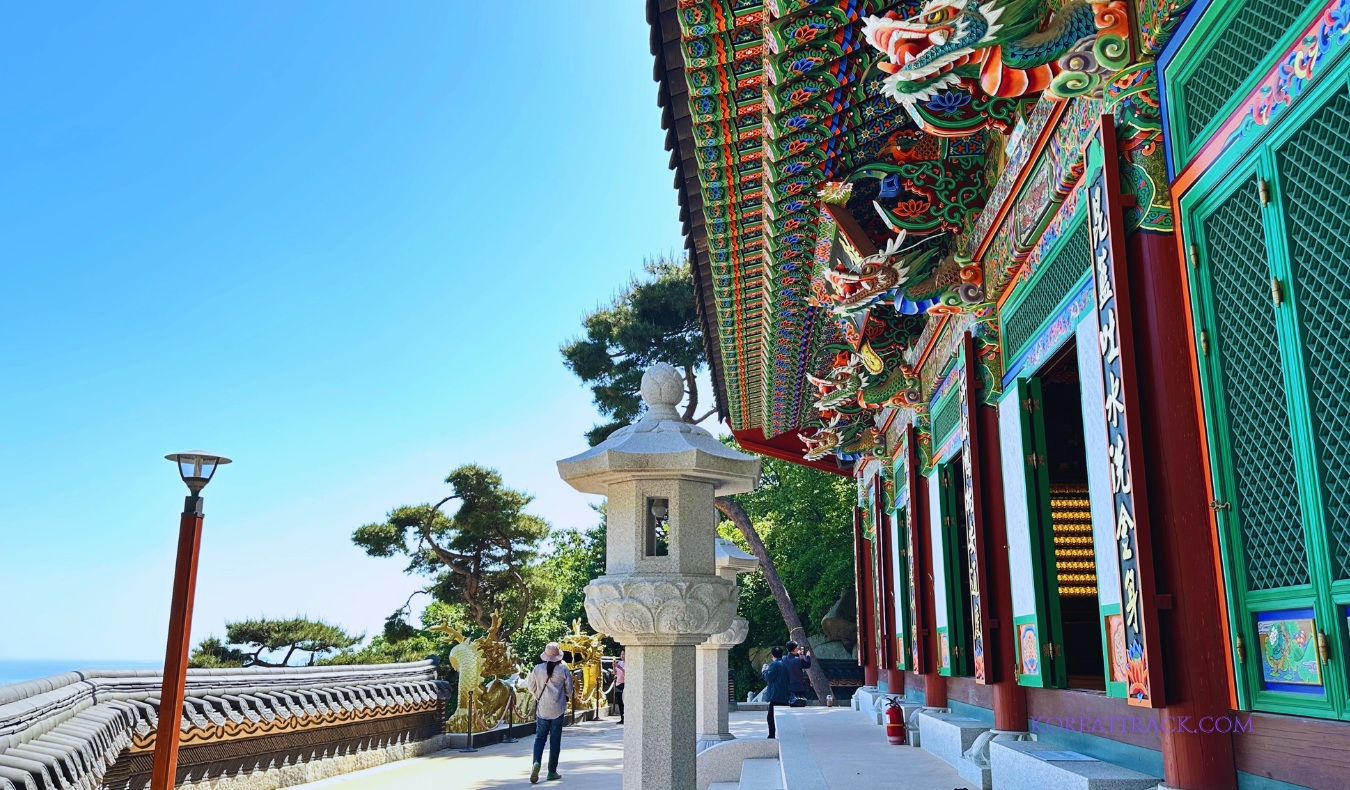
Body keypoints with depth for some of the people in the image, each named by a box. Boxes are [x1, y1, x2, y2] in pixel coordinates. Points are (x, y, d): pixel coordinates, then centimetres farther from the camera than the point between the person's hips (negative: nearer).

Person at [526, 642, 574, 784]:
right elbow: (569, 690, 2)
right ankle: (552, 771, 11)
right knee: (555, 740, 8)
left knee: (539, 738, 9)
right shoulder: (563, 670, -8)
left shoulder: (537, 669, -6)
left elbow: (530, 686, 7)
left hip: (541, 709, 1)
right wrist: (566, 698, 24)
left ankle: (536, 762, -16)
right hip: (557, 709, -1)